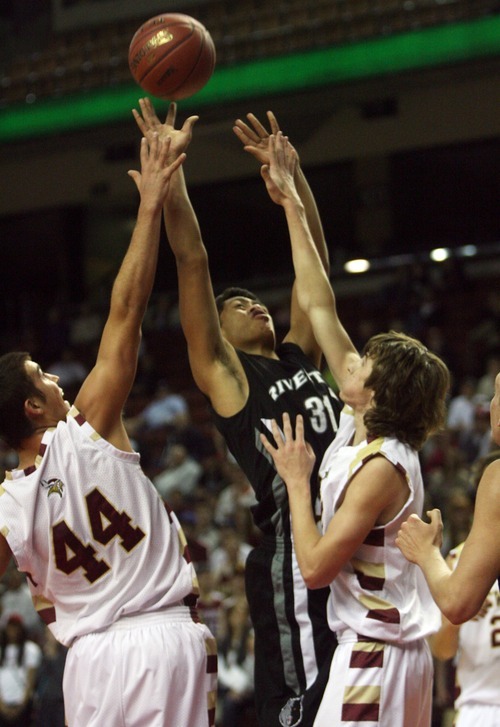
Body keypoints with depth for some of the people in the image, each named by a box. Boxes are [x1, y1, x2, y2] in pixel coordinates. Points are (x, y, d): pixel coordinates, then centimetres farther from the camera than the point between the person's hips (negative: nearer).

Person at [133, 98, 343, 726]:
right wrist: (169, 165, -1)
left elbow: (313, 256, 26)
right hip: (293, 549, -6)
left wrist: (289, 170, 25)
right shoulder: (222, 371, 6)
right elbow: (192, 261, 1)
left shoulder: (301, 356, 21)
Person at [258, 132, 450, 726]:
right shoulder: (361, 429, 6)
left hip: (373, 657, -9)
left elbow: (315, 567, -19)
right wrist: (290, 204, 12)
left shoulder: (380, 468, -17)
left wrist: (297, 480, -9)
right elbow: (319, 307, 10)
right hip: (394, 649, 9)